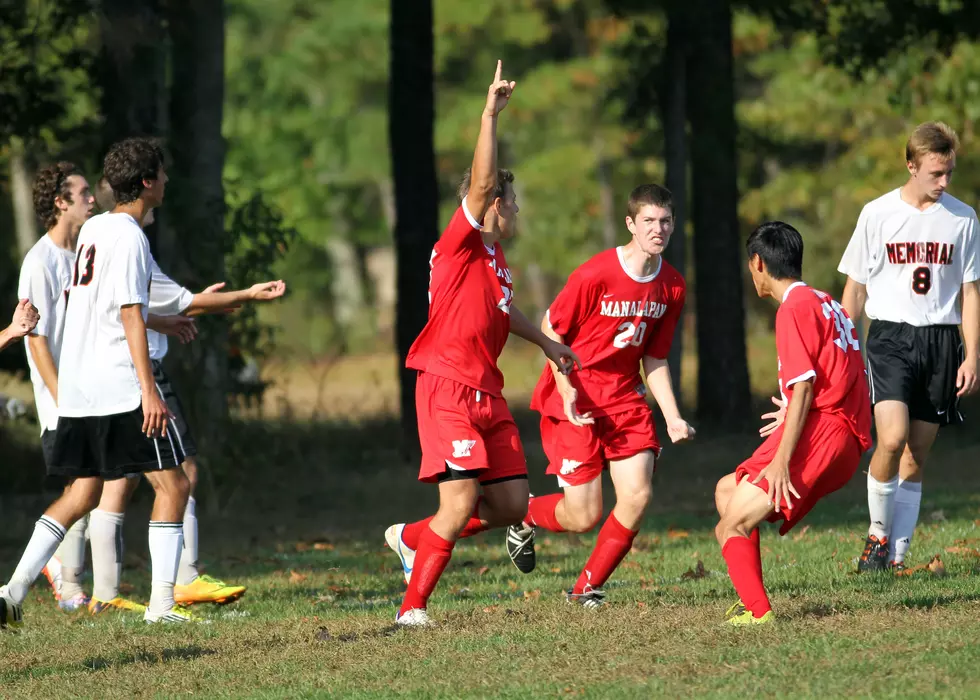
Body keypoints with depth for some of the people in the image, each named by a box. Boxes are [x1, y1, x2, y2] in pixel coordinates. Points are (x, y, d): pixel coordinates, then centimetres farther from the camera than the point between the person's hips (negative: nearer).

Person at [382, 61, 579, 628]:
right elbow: (482, 183, -22)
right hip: (449, 389, -9)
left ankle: (413, 537, 26)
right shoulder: (460, 246, -7)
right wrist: (491, 116, -30)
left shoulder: (494, 257, 18)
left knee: (511, 505, 6)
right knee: (461, 504, -15)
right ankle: (414, 607, -5)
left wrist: (547, 343, 49)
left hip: (488, 394, 9)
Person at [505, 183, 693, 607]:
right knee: (584, 516, -7)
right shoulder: (595, 275, -18)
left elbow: (654, 359, 8)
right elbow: (551, 330, -7)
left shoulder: (671, 286, 1)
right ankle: (526, 516, 29)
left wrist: (673, 418, -1)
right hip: (576, 403, -5)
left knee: (638, 495, -12)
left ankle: (586, 588, 6)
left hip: (625, 397, 5)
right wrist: (567, 393, -16)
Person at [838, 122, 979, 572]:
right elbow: (855, 288, 7)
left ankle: (897, 553, 9)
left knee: (917, 455, 2)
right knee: (892, 438, -21)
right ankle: (878, 531, -1)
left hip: (940, 339, 2)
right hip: (890, 336, -2)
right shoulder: (878, 214, 1)